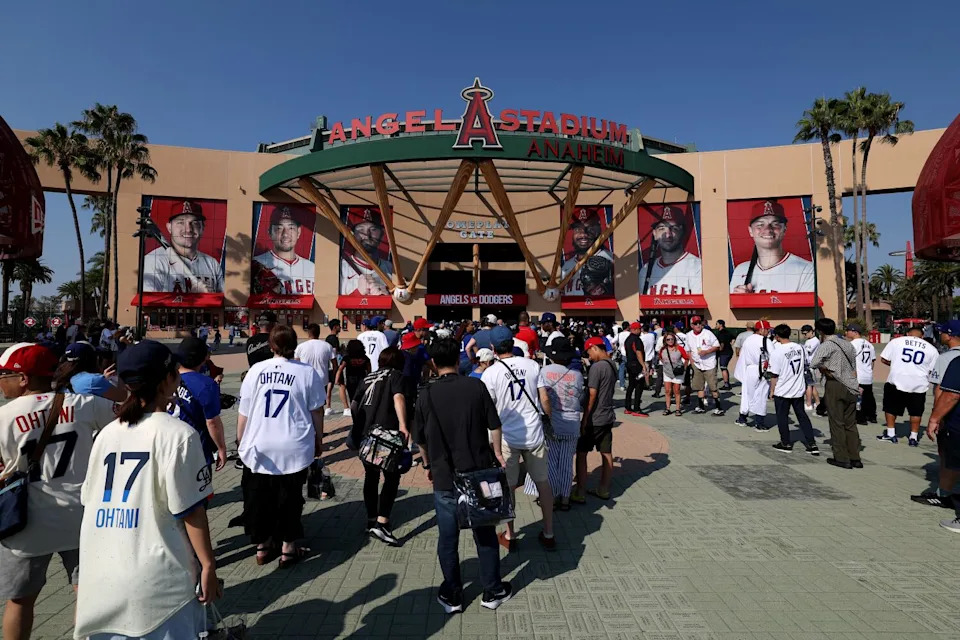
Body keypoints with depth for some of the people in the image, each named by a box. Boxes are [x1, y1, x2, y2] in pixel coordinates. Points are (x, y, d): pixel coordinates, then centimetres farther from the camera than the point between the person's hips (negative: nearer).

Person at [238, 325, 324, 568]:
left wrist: (241, 442, 16)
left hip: (259, 448, 2)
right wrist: (318, 441, 13)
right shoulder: (307, 372, -6)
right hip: (294, 448, -2)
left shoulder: (256, 370, -2)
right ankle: (288, 547, 21)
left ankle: (262, 545, 30)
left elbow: (243, 413, 2)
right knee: (289, 498, 11)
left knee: (259, 498, 16)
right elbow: (317, 412, 0)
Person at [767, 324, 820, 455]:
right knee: (802, 416, 15)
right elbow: (805, 365, 12)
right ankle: (812, 444, 16)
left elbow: (774, 375, -15)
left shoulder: (776, 352, -19)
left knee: (782, 417, 9)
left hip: (782, 391, -5)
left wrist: (772, 390, -3)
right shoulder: (800, 348, -1)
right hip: (799, 390, 6)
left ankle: (786, 443, 19)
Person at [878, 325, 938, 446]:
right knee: (916, 412, 17)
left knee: (891, 408, 14)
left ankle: (890, 434, 17)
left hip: (897, 380, -2)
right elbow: (933, 370, 9)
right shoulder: (931, 348, 7)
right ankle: (914, 437, 21)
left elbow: (884, 359, 1)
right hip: (919, 384, 2)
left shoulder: (896, 341, 1)